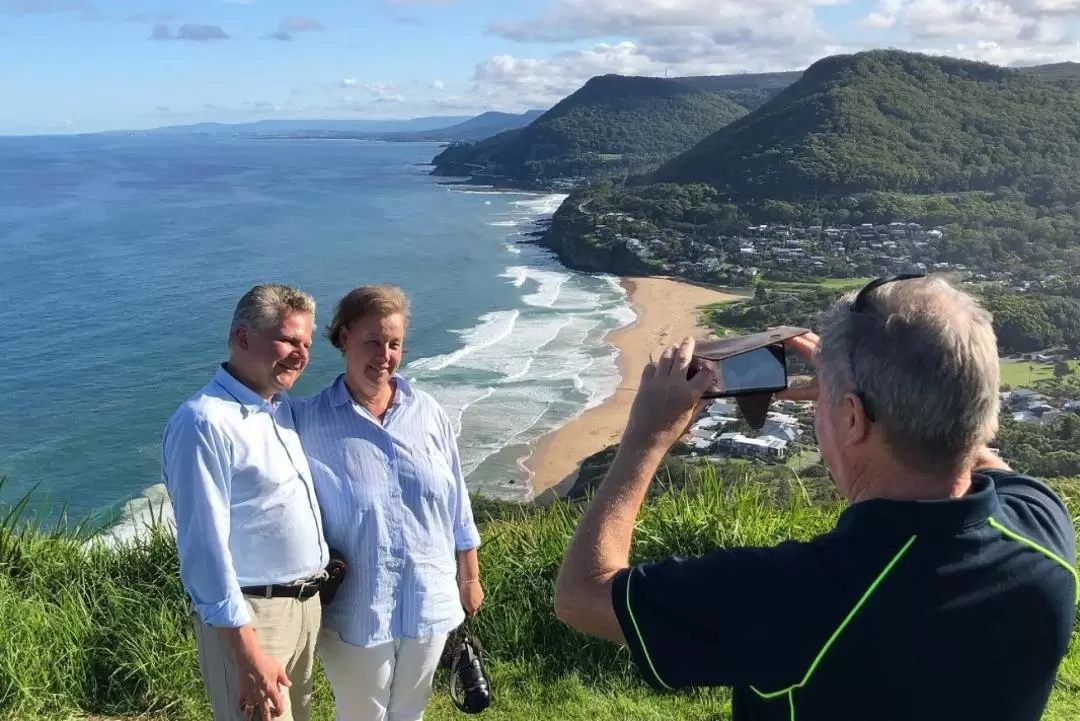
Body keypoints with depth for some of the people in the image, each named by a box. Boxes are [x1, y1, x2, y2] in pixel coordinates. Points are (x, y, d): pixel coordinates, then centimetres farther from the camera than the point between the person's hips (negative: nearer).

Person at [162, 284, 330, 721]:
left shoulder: (284, 406, 7)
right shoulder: (204, 423, -21)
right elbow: (205, 548, -23)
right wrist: (248, 655, -23)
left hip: (306, 602, 9)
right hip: (248, 616, -9)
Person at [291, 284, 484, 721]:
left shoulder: (428, 413, -4)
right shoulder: (308, 422, -12)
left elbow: (456, 501, 4)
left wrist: (469, 578, 9)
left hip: (429, 602, 3)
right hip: (355, 611, -3)